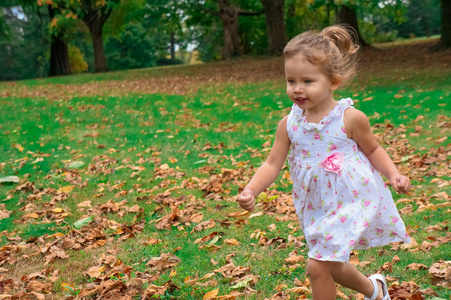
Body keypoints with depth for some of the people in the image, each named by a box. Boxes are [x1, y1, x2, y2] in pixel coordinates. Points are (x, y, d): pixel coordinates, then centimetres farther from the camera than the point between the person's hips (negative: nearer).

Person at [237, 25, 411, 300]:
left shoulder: (351, 119, -15)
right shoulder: (289, 124, -6)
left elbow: (373, 149, 1)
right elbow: (273, 164, -4)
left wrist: (393, 174, -14)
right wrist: (251, 191, -20)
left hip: (351, 202, -5)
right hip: (317, 206, 5)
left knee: (318, 266, -13)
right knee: (333, 267, 21)